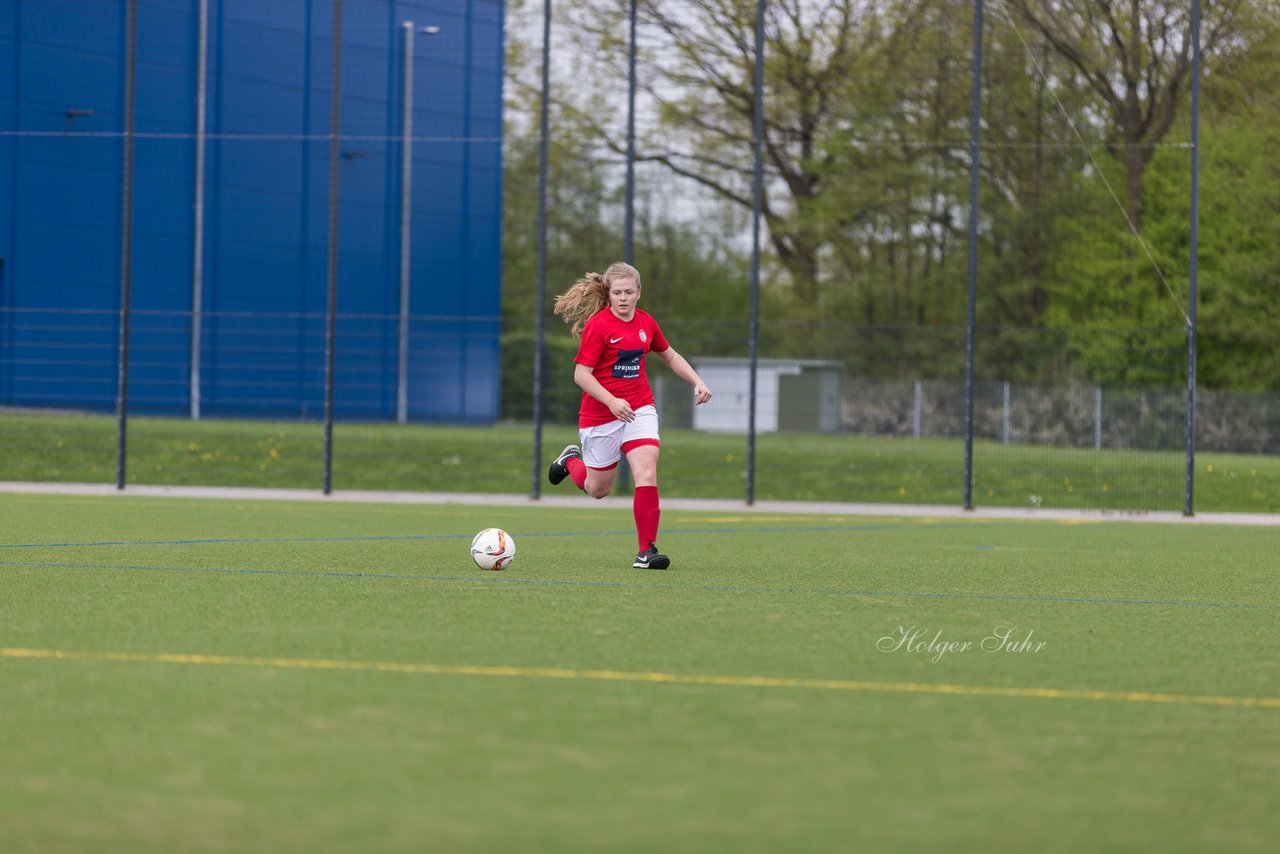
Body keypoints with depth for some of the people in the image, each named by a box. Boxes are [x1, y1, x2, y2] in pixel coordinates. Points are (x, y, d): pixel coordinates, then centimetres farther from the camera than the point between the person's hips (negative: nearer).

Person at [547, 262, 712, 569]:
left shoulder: (646, 322, 3)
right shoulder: (598, 325, -15)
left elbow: (670, 356, 21)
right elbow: (581, 374, -18)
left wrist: (697, 382, 8)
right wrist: (612, 402, -30)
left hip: (640, 409, 3)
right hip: (600, 414, -3)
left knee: (646, 472, -18)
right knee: (598, 489, 10)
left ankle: (647, 550, -16)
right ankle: (571, 460, 45)